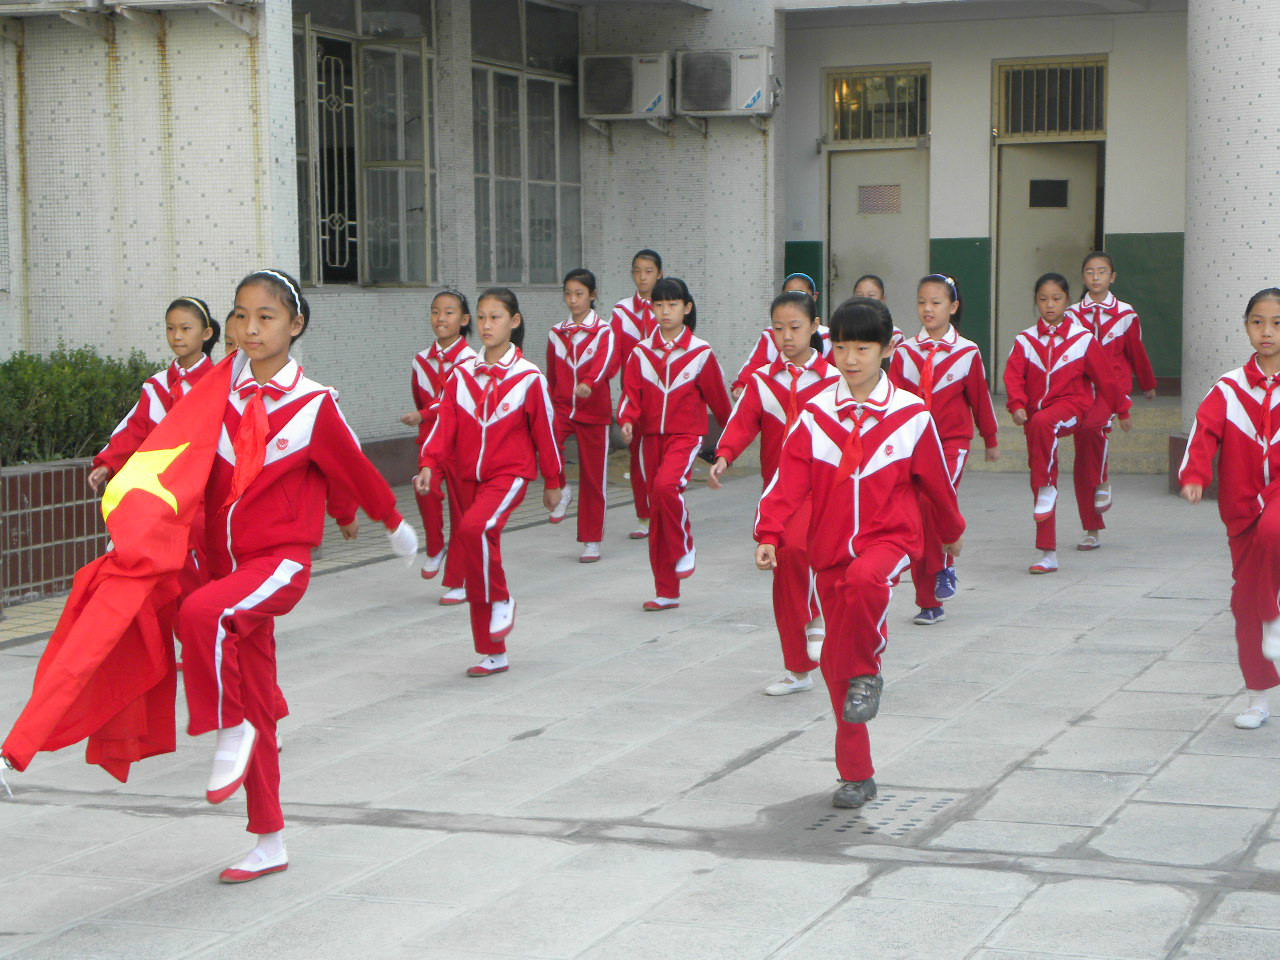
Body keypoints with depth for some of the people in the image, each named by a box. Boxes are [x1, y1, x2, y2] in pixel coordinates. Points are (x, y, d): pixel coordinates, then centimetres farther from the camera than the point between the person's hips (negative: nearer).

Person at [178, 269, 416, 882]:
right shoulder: (220, 393, 2)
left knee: (202, 614, -35)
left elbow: (353, 469, 5)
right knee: (256, 705, 11)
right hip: (226, 559, 5)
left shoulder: (313, 406, -9)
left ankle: (229, 730, -12)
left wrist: (392, 522, 17)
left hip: (280, 560, -5)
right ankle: (269, 844, 22)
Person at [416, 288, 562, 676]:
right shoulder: (462, 375, 5)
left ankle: (501, 600, -8)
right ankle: (493, 654, 18)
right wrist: (429, 463, -17)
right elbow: (445, 422, -2)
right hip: (469, 476, 5)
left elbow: (545, 430, 1)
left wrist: (553, 482, 7)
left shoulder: (529, 377, -6)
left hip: (510, 473, -5)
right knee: (477, 561, 8)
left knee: (473, 528, -32)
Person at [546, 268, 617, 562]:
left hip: (594, 411, -2)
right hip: (561, 407, 2)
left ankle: (592, 541, 13)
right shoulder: (556, 333, 8)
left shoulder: (603, 331, -4)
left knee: (593, 476, 2)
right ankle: (560, 490, -7)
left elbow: (606, 361, -25)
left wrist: (589, 384, -44)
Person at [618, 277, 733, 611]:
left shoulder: (700, 352, -2)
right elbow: (631, 393, 0)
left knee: (666, 485, -31)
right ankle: (666, 592, 15)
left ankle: (685, 549, -6)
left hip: (686, 435, -4)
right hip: (651, 437, 4)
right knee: (657, 510, 6)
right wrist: (627, 420, -19)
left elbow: (717, 396, 6)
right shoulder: (641, 352, 5)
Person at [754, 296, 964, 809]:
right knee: (835, 657, 5)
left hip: (890, 536, -3)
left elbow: (934, 478, 11)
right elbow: (788, 478, -7)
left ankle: (867, 673, -12)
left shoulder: (911, 415, -3)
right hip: (831, 547, 3)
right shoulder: (815, 414, 0)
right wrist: (769, 534, -19)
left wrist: (952, 530, 23)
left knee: (863, 579, -39)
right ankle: (856, 775, 18)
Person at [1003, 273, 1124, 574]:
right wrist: (1017, 405, -24)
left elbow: (1104, 377, 7)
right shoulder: (1025, 340, 4)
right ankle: (1048, 555, 11)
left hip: (1070, 403, -4)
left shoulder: (1083, 339, 0)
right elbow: (1013, 375, -6)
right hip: (1036, 411, 4)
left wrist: (1121, 410, 15)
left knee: (1042, 422, -39)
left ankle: (1047, 488, -23)